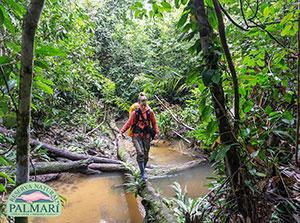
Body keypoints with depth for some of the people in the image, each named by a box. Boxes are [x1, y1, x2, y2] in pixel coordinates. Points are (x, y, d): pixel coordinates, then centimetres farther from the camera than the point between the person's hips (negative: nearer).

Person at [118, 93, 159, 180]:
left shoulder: (150, 112, -3)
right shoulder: (135, 113, -7)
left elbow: (154, 123, 9)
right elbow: (129, 123, 0)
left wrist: (156, 132, -1)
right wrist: (121, 132, -7)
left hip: (146, 136, 2)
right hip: (136, 135, -2)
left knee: (146, 155, 7)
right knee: (140, 153, -18)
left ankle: (143, 170, 28)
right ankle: (143, 173, -8)